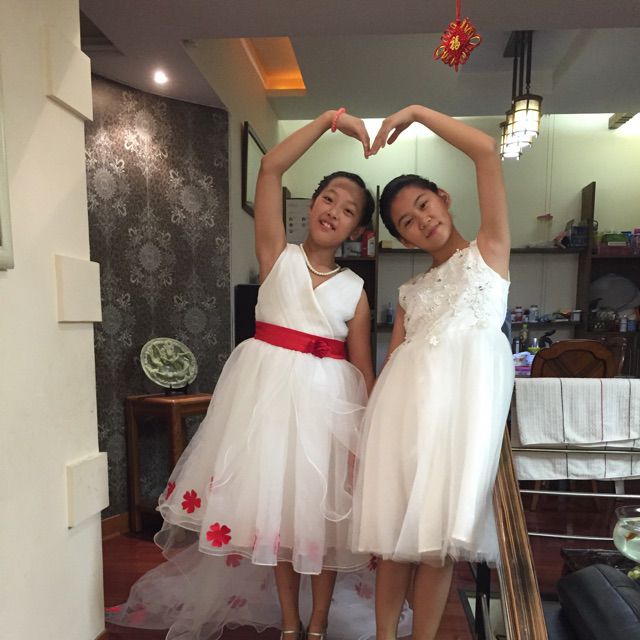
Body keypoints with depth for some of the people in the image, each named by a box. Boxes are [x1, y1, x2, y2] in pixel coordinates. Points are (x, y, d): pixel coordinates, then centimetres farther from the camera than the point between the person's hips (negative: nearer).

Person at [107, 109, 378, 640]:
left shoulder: (354, 290, 4)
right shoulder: (278, 255, 1)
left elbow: (364, 370, 5)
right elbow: (270, 168, -9)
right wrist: (328, 121, -9)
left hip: (328, 396, 1)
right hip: (269, 387, -1)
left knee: (322, 507, 10)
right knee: (274, 501, 9)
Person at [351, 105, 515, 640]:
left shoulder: (490, 249, 16)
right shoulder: (412, 291, 25)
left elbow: (486, 150, 6)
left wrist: (416, 112, 12)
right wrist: (366, 429, 8)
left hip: (466, 389, -3)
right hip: (407, 394, 4)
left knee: (438, 536, -2)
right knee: (396, 529, 5)